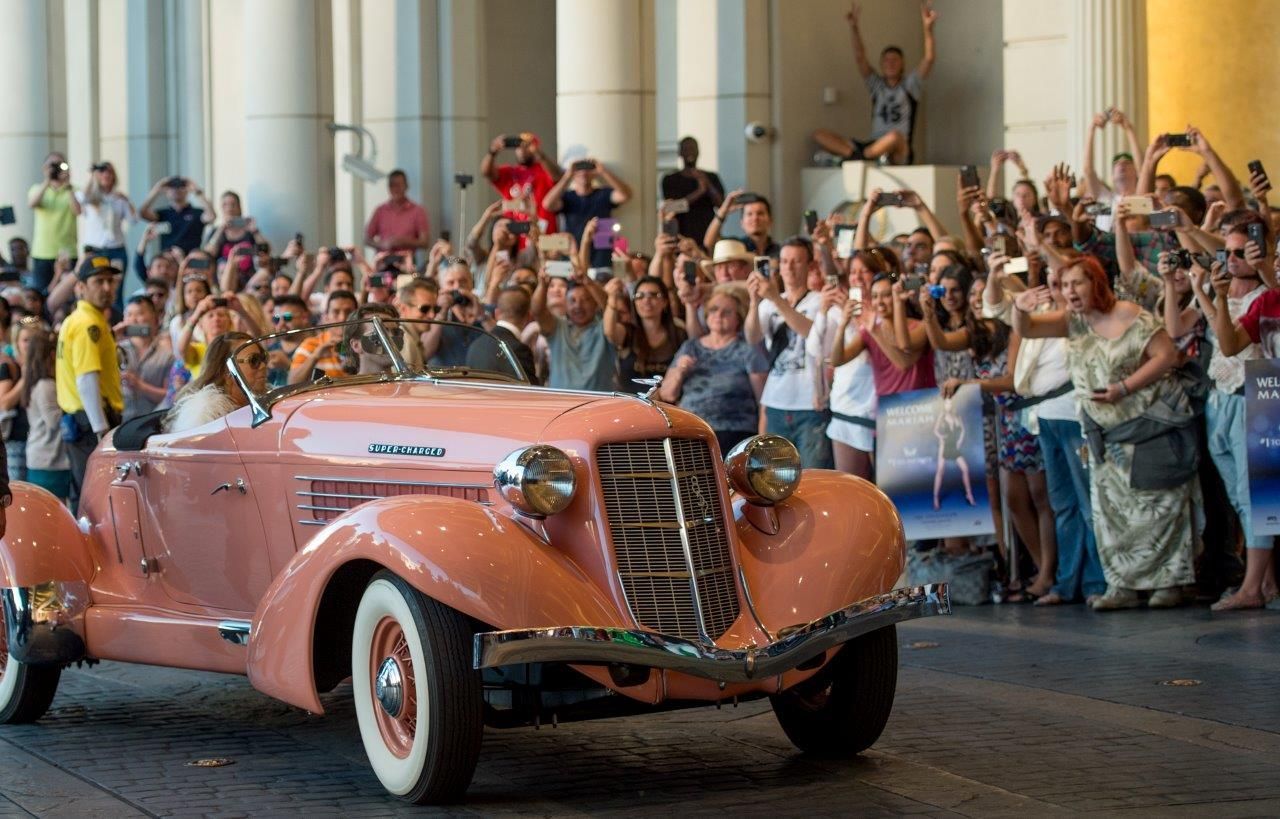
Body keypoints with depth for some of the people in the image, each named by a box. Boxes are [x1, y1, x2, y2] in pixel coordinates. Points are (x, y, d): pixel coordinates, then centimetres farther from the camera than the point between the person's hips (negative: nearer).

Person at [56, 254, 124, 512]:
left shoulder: (74, 321, 18)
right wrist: (102, 430, -23)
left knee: (83, 497, 14)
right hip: (92, 421, -10)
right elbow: (88, 380, -21)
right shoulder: (89, 324, -13)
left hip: (76, 422, 10)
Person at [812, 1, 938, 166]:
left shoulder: (909, 85, 8)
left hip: (899, 153, -4)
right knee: (819, 134, -9)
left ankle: (858, 156, -26)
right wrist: (854, 28, -8)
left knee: (895, 136, -44)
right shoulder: (877, 85, 17)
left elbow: (929, 59, -6)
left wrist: (928, 28, -19)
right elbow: (860, 58, 5)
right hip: (875, 146, 4)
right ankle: (855, 154, -33)